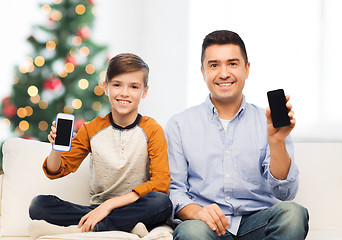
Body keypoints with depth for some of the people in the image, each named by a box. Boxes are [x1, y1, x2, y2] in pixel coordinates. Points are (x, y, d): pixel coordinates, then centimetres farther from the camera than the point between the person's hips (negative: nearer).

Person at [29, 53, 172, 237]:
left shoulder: (152, 130, -2)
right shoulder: (91, 130, 6)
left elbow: (161, 182, -13)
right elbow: (55, 172, 8)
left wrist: (110, 204, -20)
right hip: (97, 207, 2)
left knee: (162, 203, -36)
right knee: (39, 205, -19)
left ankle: (79, 229, -28)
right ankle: (126, 226, -24)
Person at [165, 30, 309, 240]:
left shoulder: (267, 123, 10)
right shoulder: (179, 126, 10)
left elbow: (285, 193, 0)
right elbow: (174, 191, 5)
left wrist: (277, 141, -17)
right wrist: (196, 212, -18)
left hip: (257, 223, 3)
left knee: (293, 213, -31)